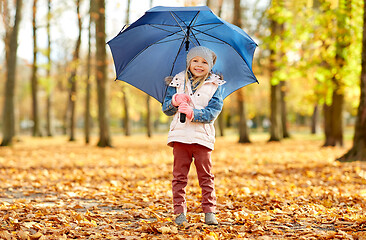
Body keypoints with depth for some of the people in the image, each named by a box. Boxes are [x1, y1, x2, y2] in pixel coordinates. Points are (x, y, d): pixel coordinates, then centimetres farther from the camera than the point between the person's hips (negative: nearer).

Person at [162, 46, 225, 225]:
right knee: (179, 175, 2)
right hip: (180, 135, 2)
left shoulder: (215, 86, 4)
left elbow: (213, 112, -6)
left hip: (203, 136, -1)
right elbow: (166, 109, 8)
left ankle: (209, 212, 9)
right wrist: (175, 100, -13)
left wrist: (193, 113, -20)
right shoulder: (178, 81, 10)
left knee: (206, 176, 2)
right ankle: (180, 212, 7)